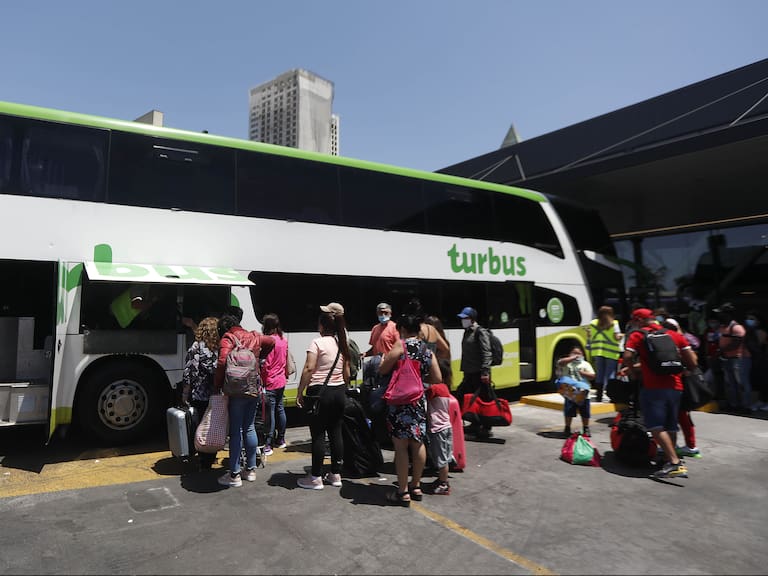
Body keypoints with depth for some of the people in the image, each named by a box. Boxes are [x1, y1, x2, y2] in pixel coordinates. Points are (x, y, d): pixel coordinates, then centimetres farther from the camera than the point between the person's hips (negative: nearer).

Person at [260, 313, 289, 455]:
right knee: (280, 409, 16)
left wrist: (262, 380, -11)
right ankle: (281, 440, 26)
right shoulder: (283, 340, 7)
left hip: (270, 382, -8)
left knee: (270, 412, -5)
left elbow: (266, 364, -18)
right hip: (281, 381, 8)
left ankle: (268, 445, -1)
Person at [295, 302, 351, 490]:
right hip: (339, 392, 6)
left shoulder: (317, 343, -10)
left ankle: (316, 478, 8)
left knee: (318, 435, 1)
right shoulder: (342, 343, 9)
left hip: (320, 392, -6)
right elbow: (347, 372, 13)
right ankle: (336, 475, 19)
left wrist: (299, 392, -11)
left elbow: (309, 369, -17)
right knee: (336, 433, 11)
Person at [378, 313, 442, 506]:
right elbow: (437, 378, 7)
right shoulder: (427, 349, 7)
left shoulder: (401, 345, -10)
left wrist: (384, 357, 12)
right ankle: (416, 486, 29)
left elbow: (383, 370, -7)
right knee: (418, 443, 16)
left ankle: (403, 492, 7)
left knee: (401, 445, 1)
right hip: (420, 401, 6)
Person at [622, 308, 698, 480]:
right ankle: (669, 460, 24)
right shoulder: (675, 335, 16)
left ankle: (675, 462, -19)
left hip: (653, 387, -6)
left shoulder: (638, 335, 2)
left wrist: (632, 373, 4)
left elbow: (627, 357, -12)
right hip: (675, 387, 7)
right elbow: (692, 360, 11)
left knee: (656, 427, -9)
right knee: (670, 427, 16)